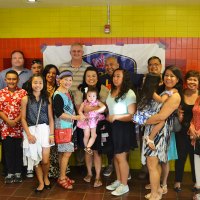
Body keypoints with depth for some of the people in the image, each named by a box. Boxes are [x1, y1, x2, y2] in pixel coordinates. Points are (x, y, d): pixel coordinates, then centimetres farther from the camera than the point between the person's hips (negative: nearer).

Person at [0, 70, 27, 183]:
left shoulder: (23, 92, 0)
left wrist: (16, 121, -14)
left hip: (19, 126, -1)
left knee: (19, 150, 6)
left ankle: (18, 173, 17)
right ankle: (10, 173, 19)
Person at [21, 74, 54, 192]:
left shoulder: (47, 98, 4)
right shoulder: (25, 99, 1)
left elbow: (51, 118, 4)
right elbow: (23, 118, 1)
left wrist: (52, 134, -1)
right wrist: (28, 134, -8)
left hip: (45, 129, 0)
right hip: (31, 130, 0)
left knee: (45, 160, 0)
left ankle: (46, 177, 29)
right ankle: (41, 182, 23)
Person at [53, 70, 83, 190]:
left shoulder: (67, 93, 12)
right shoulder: (58, 95, -14)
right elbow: (59, 114, -20)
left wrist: (77, 116, 10)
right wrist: (76, 117, -19)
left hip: (69, 126, 8)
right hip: (62, 127, -8)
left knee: (64, 152, 13)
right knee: (67, 152, -6)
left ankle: (63, 176, 22)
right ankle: (62, 178, 6)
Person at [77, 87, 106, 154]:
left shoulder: (97, 102, -9)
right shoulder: (84, 103, -5)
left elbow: (104, 107, -24)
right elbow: (80, 111, -6)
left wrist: (98, 110, -40)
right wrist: (83, 116, -24)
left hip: (94, 121, 1)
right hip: (86, 121, -1)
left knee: (94, 136, 0)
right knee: (86, 135, -2)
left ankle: (88, 147, 10)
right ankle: (85, 147, 19)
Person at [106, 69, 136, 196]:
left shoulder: (129, 93, -14)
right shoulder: (111, 92, 9)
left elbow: (132, 116, -18)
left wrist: (116, 117, -22)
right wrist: (108, 117, 8)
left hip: (123, 127, -7)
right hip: (113, 126, 7)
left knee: (121, 156, -2)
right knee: (116, 156, 14)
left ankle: (124, 185, 13)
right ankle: (118, 181, 28)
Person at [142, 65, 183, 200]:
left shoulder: (175, 96, -16)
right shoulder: (161, 91, 13)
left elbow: (161, 117, -22)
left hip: (159, 132, -8)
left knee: (152, 164, -2)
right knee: (155, 163, 17)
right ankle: (158, 189, 31)